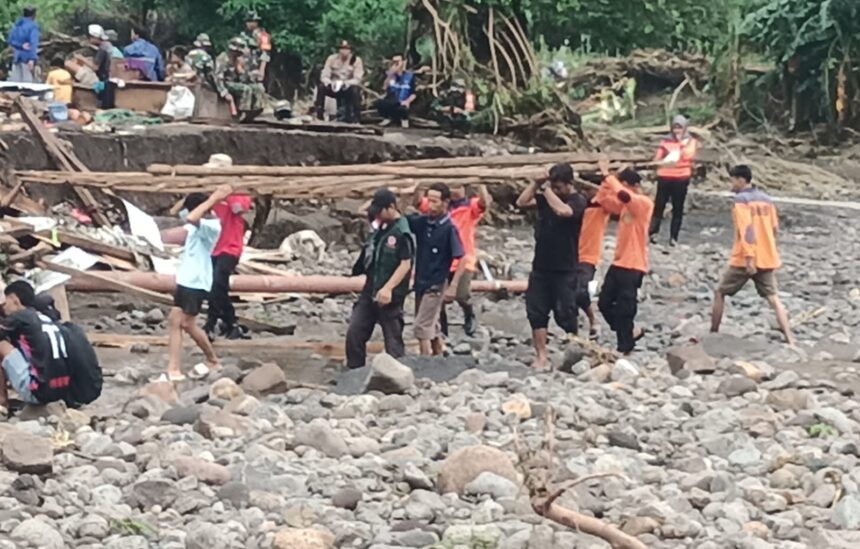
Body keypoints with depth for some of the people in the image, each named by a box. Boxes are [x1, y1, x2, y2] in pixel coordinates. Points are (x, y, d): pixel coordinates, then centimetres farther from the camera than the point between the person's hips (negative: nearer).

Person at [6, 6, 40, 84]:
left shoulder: (17, 24, 13)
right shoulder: (33, 26, -8)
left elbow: (9, 40, 9)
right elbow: (33, 43, -18)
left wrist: (20, 46, -4)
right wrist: (32, 59, -27)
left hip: (17, 56, 7)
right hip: (27, 56, -7)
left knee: (15, 81, 4)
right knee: (27, 83, -7)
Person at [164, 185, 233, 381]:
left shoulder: (211, 226, -20)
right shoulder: (198, 223, 9)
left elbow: (191, 219, -37)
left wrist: (213, 199, -29)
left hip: (197, 282, -9)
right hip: (185, 279, 9)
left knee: (187, 323, -3)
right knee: (174, 321, 4)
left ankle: (212, 361, 15)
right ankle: (173, 369, 4)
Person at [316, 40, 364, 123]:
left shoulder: (356, 60, -12)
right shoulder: (332, 58, -6)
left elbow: (357, 79, -19)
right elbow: (324, 76, -10)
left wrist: (345, 83, -38)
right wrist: (330, 83, -34)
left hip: (348, 87, -2)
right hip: (334, 88, 2)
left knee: (355, 90, -36)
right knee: (321, 87, -27)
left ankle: (356, 119, -30)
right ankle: (319, 116, -24)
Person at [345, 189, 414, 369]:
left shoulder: (402, 232, -15)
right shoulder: (379, 229, 10)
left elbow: (405, 264, -20)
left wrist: (388, 288, -26)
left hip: (390, 296, -8)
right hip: (369, 292, 8)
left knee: (393, 340, 1)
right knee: (354, 333, 5)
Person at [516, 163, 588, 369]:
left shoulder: (577, 201, -9)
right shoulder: (546, 197, 7)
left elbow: (562, 210, -29)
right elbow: (521, 202, 0)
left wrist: (547, 189, -20)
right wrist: (536, 183, -8)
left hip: (564, 269, -5)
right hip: (541, 265, 5)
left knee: (565, 313, -1)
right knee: (536, 312, 2)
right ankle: (541, 356, 6)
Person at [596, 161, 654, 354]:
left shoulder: (644, 203, -15)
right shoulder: (625, 204, 12)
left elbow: (623, 194, -32)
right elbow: (603, 200, 11)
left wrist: (608, 175, -21)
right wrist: (606, 180, -2)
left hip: (633, 266, -9)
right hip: (619, 263, 9)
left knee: (624, 309, -4)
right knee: (604, 303, 11)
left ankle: (624, 347, 6)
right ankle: (630, 333, 27)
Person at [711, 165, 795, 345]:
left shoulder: (741, 199, -10)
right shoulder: (766, 199, 10)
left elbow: (747, 230, -20)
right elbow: (774, 228, 14)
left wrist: (749, 258, -25)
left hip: (745, 259, -6)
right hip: (767, 258, 6)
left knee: (720, 293, 11)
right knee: (773, 298, 4)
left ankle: (713, 334, 16)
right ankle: (790, 340, -9)